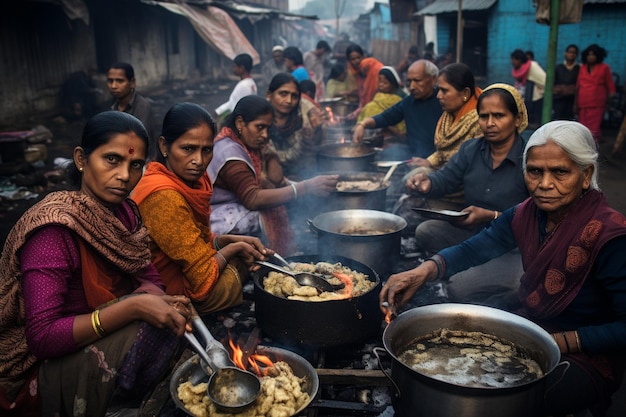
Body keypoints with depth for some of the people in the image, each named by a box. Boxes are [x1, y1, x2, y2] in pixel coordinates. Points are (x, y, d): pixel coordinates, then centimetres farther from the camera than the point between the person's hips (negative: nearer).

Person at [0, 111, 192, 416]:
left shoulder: (124, 211, -2)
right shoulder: (54, 227, -25)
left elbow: (147, 277, 2)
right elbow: (42, 337, -28)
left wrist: (164, 302, -22)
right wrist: (133, 306, -35)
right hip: (36, 371, -7)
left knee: (175, 322, -11)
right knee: (147, 331, -27)